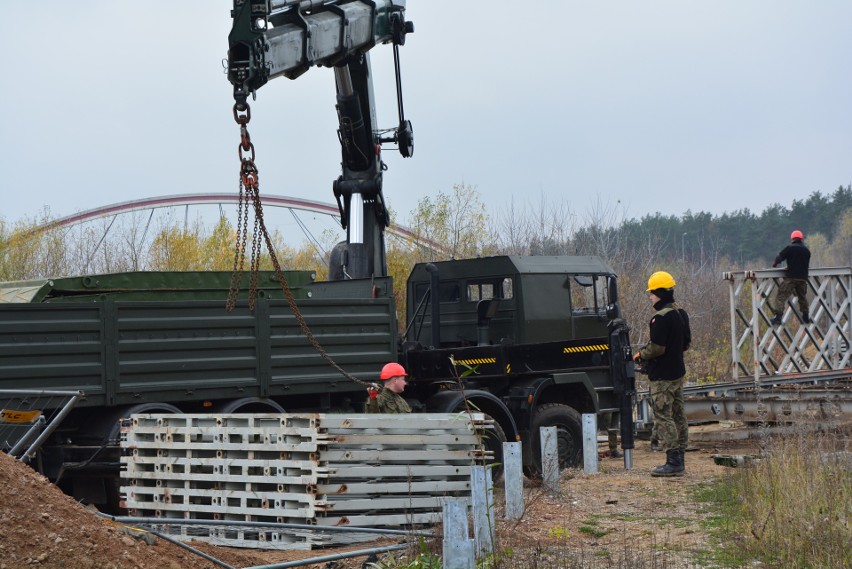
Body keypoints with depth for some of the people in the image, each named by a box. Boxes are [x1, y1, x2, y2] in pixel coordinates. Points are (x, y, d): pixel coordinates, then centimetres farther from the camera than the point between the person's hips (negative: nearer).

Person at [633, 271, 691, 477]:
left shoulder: (661, 317, -20)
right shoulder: (680, 314, 10)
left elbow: (656, 348, -22)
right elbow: (686, 343, 18)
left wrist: (641, 355, -6)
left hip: (662, 376, -10)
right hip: (678, 372, 10)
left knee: (663, 417, -7)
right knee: (678, 415, 12)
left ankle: (673, 462, -10)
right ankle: (679, 460, 16)